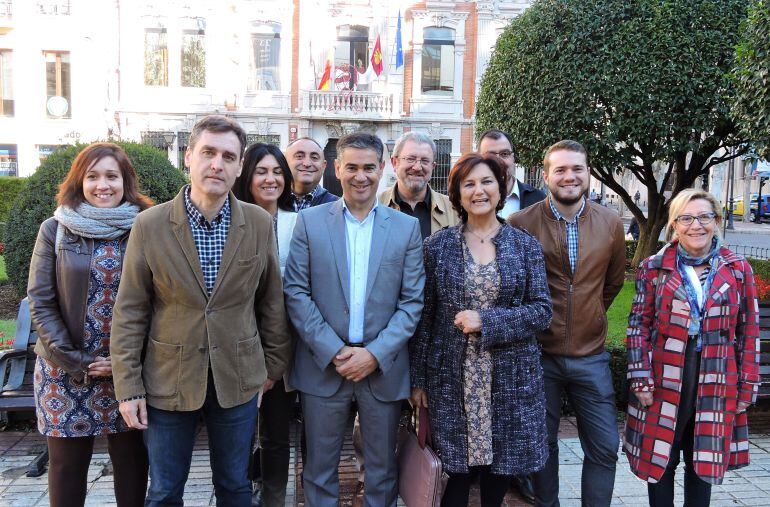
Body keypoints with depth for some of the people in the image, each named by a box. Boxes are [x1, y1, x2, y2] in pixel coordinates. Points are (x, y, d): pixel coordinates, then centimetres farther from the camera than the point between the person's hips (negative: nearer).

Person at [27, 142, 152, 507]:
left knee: (132, 458, 7)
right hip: (66, 369, 0)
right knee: (67, 461, 10)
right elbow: (40, 303, -1)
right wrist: (75, 361, -9)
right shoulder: (55, 230, 1)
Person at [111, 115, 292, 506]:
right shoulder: (149, 225, -7)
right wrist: (128, 386, -5)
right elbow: (130, 312, -4)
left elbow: (272, 301, 4)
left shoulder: (260, 224, -4)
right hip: (167, 382, -1)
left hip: (238, 381, 1)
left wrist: (274, 365, 8)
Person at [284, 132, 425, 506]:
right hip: (323, 364, 0)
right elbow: (295, 292, -4)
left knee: (382, 472, 14)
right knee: (319, 470, 12)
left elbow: (412, 301, -1)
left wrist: (376, 354, -11)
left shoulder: (406, 227, 2)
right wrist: (332, 351, -12)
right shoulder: (310, 221, 0)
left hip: (383, 368, 1)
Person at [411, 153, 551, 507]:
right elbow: (424, 315, 3)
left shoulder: (526, 246, 3)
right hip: (452, 378, 0)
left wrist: (487, 321, -15)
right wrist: (418, 378, 2)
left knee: (500, 468, 11)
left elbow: (542, 310, -2)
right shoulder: (438, 245, 1)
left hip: (510, 379, 1)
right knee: (455, 470, 5)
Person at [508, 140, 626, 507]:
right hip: (538, 353, -2)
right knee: (542, 445, 13)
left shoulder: (610, 223, 0)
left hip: (591, 355, 2)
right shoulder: (521, 223, -10)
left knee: (605, 447, 7)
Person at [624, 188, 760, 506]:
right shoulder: (653, 268, -1)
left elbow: (748, 331, 4)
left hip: (716, 385, 1)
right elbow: (639, 326, -2)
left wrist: (747, 386, 2)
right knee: (659, 461, 10)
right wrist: (642, 381, -8)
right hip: (664, 382, -1)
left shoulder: (738, 270, 2)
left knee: (703, 463, 14)